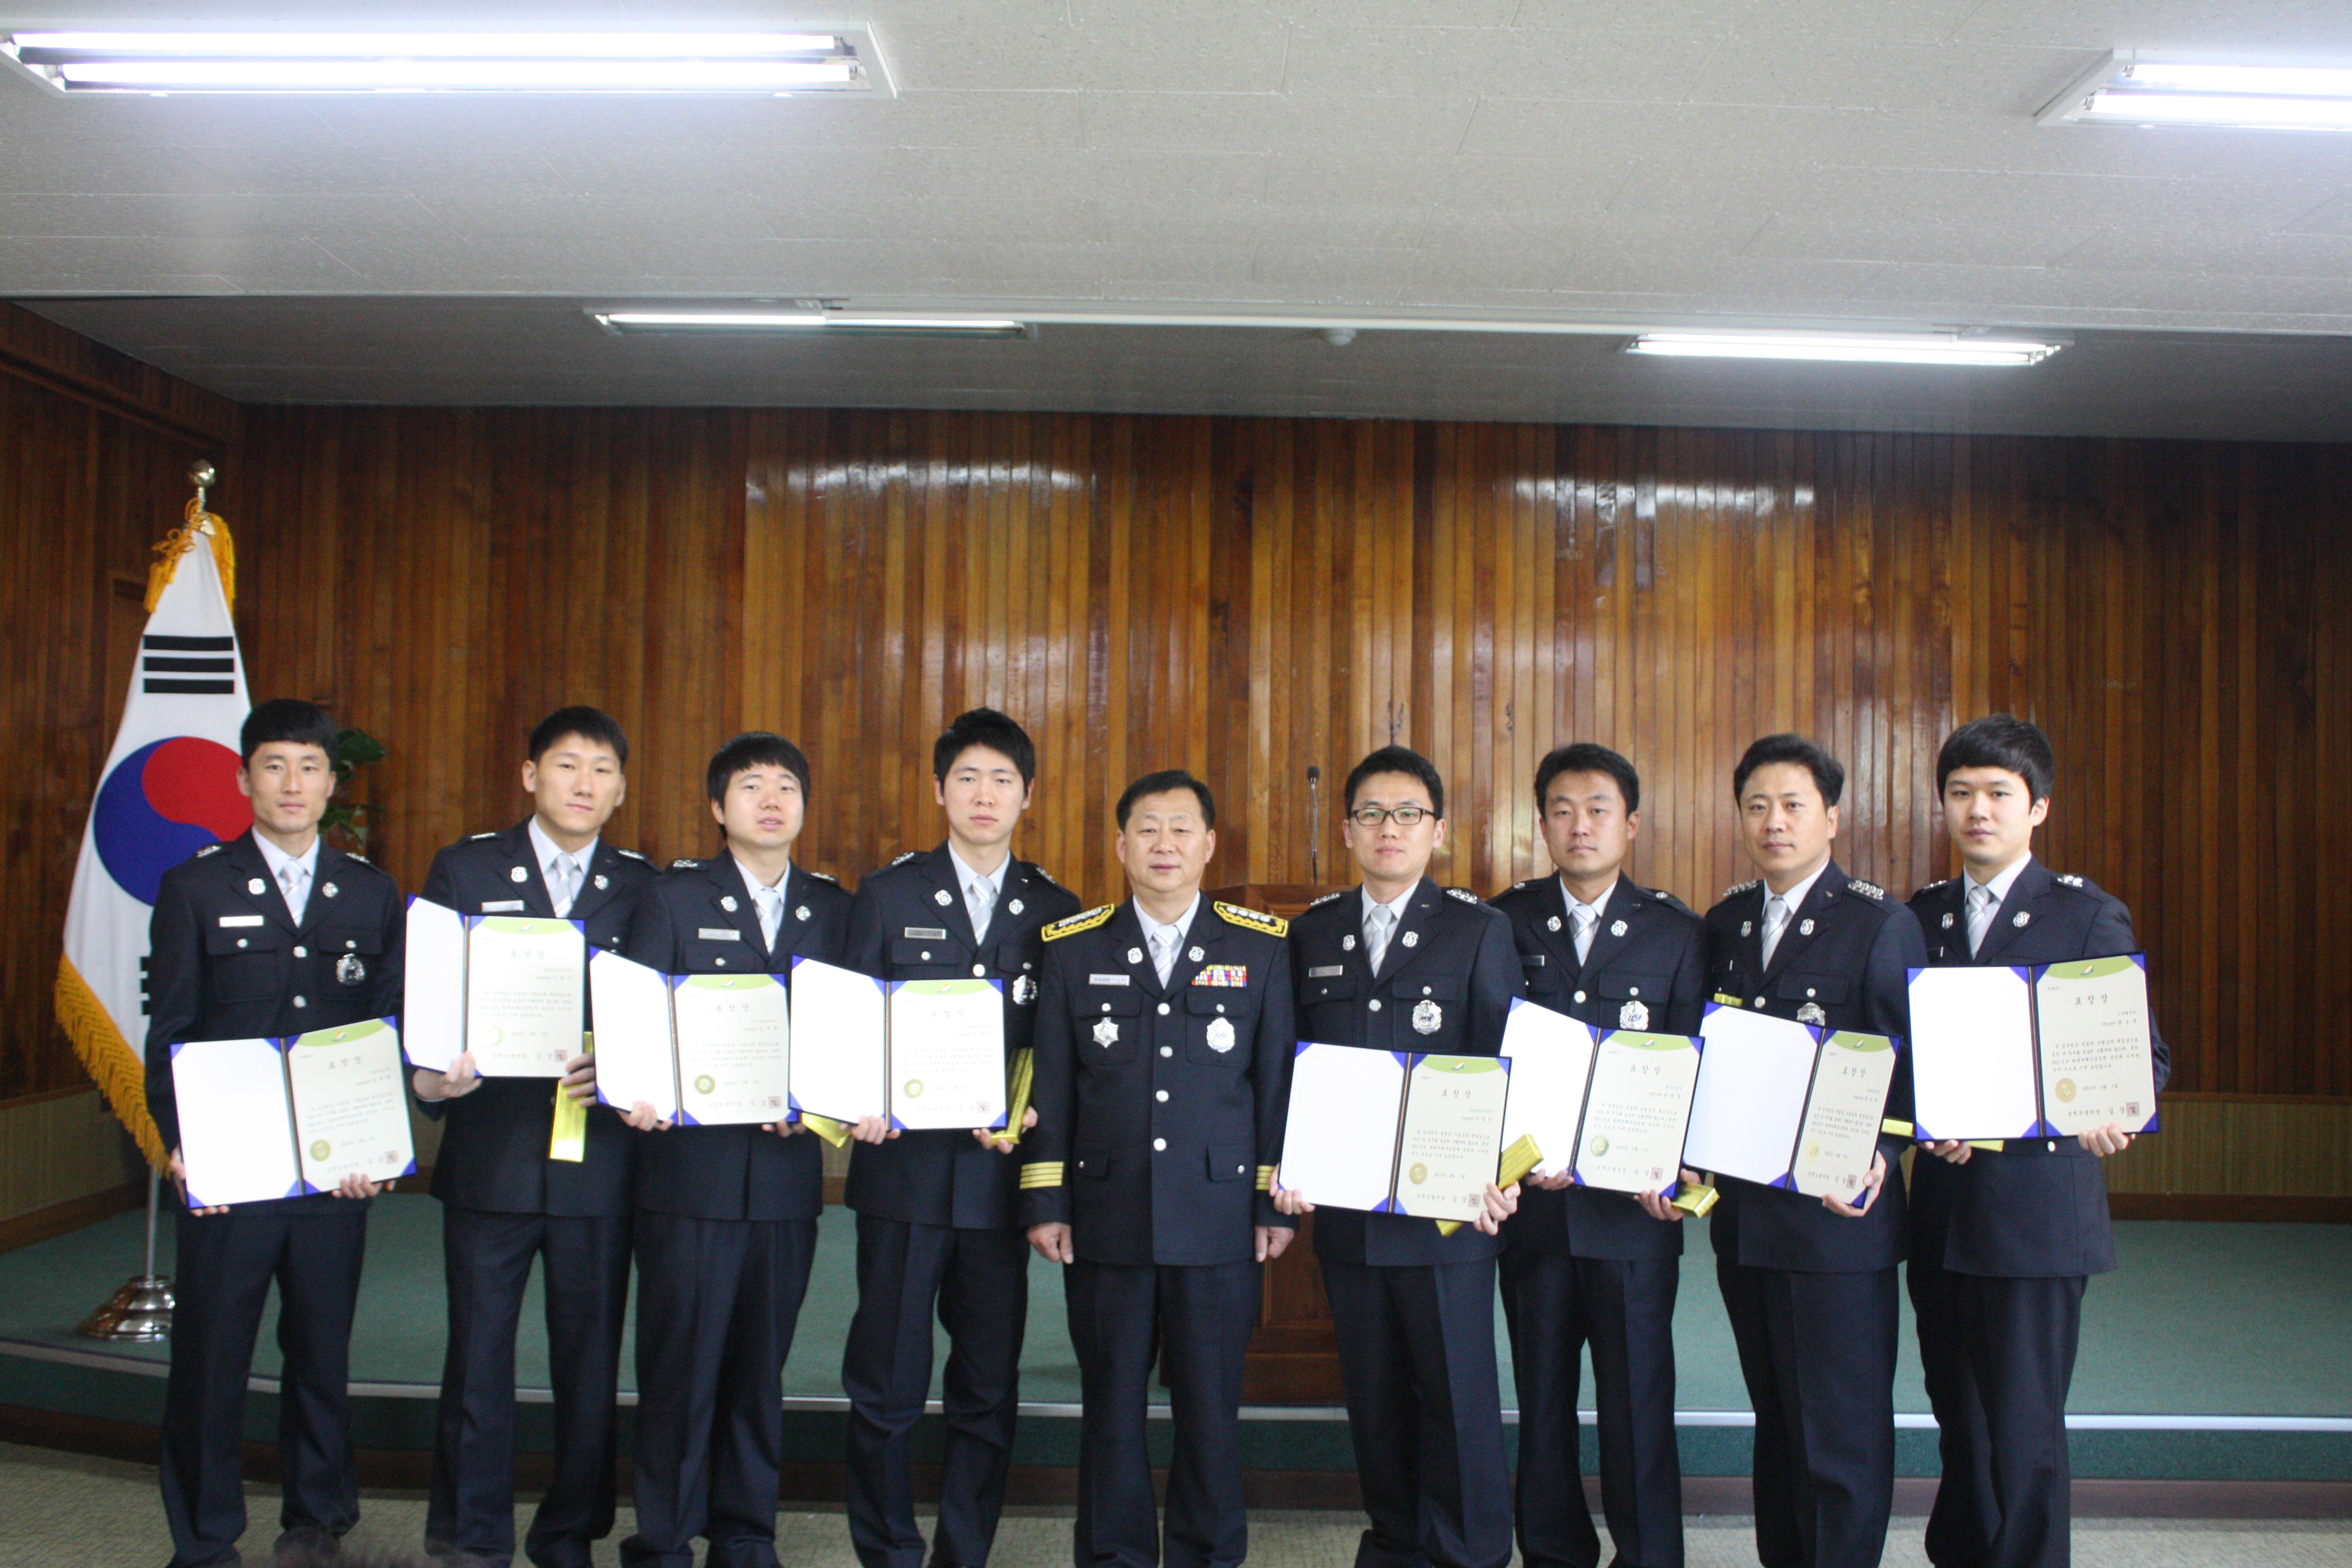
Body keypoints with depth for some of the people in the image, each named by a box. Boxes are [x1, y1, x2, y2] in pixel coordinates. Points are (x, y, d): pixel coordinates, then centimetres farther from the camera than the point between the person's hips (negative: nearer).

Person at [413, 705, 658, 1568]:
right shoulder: (465, 870, 6)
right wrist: (427, 1079, -16)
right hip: (489, 1157, 0)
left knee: (589, 1361, 8)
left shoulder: (644, 888, 7)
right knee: (477, 1359, 6)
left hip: (599, 1161, 1)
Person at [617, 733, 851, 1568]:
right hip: (689, 1173, -2)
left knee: (761, 1365, 11)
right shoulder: (672, 900, 4)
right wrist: (637, 1091, -20)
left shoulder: (833, 910, 10)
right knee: (679, 1365, 3)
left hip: (788, 1175, 3)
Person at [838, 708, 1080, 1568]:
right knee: (885, 1386, 3)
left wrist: (1031, 1117, -9)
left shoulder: (1056, 911, 8)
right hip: (904, 1168, -1)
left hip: (1001, 1175, 1)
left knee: (989, 1391, 8)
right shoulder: (887, 896, 6)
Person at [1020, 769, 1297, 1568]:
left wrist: (1277, 1203, 1)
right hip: (1106, 1222, 1)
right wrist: (1045, 1202, 1)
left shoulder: (1261, 948, 4)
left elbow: (1279, 1083, 5)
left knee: (1211, 1411, 7)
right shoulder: (1073, 948, 6)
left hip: (1219, 1221, 0)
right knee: (1112, 1407, 9)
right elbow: (1049, 1087, 6)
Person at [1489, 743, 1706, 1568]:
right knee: (1542, 1396, 11)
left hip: (1633, 1204, -1)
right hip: (1531, 1199, 1)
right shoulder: (1502, 926, 4)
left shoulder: (1677, 932, 4)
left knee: (1639, 1399, 3)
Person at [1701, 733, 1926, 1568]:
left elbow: (1913, 1067, -7)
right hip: (1742, 1216, 6)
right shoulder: (1724, 923, 11)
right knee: (1777, 1418, 18)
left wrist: (1880, 1155, -21)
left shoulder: (1881, 925, -6)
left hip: (1839, 1213, -5)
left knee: (1843, 1429, 1)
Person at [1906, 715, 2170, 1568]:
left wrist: (2104, 1109, -23)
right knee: (1959, 1423, 14)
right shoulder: (1921, 915, 11)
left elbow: (2145, 1055, -2)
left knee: (2024, 1430, -2)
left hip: (2037, 1208, -4)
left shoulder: (2090, 916, -1)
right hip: (1940, 1210, 4)